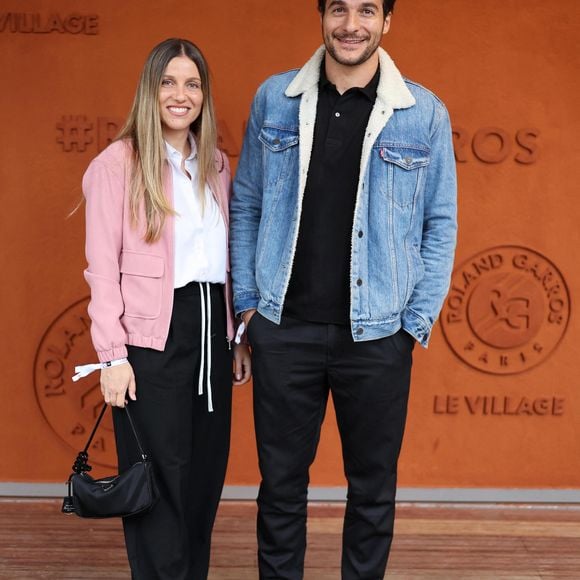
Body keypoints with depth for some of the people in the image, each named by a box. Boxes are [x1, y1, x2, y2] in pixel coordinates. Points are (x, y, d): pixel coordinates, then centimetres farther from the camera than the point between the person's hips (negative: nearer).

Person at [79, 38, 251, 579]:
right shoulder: (118, 162, -5)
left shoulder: (215, 165, 13)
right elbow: (102, 265, -8)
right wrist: (113, 355, -13)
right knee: (160, 484, 1)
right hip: (153, 336, -6)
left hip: (211, 328, 6)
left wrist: (238, 338, 15)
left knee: (204, 476, 12)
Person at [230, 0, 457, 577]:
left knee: (373, 484, 12)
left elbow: (439, 225, 3)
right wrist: (247, 303, 3)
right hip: (283, 328, 1)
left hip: (377, 334, -1)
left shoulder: (424, 113, -2)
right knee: (280, 479, 12)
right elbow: (246, 205, 7)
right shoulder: (274, 97, 2)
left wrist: (417, 322, -2)